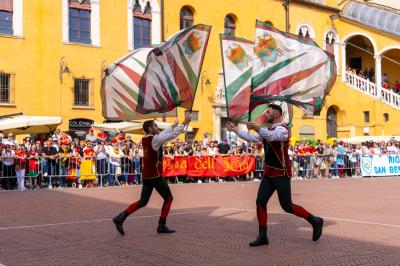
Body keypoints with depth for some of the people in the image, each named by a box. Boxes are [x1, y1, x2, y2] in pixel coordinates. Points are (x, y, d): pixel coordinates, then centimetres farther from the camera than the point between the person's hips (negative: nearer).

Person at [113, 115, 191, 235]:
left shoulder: (145, 139, 9)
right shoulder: (155, 139, -15)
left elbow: (163, 134, 24)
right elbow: (173, 134, -15)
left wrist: (173, 125, 33)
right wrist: (184, 123, -5)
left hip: (146, 176, 8)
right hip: (155, 176, -8)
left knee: (143, 202, 13)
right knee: (168, 198, 7)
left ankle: (120, 218, 1)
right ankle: (162, 226, 9)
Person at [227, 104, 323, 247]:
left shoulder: (282, 129, -14)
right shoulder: (269, 130, 15)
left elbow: (273, 136, -37)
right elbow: (251, 138, 21)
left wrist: (258, 128, -54)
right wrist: (235, 130, 16)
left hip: (281, 174, -8)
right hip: (269, 174, 8)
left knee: (287, 206, -5)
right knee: (260, 202, -2)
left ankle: (315, 221, 13)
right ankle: (262, 236, 4)